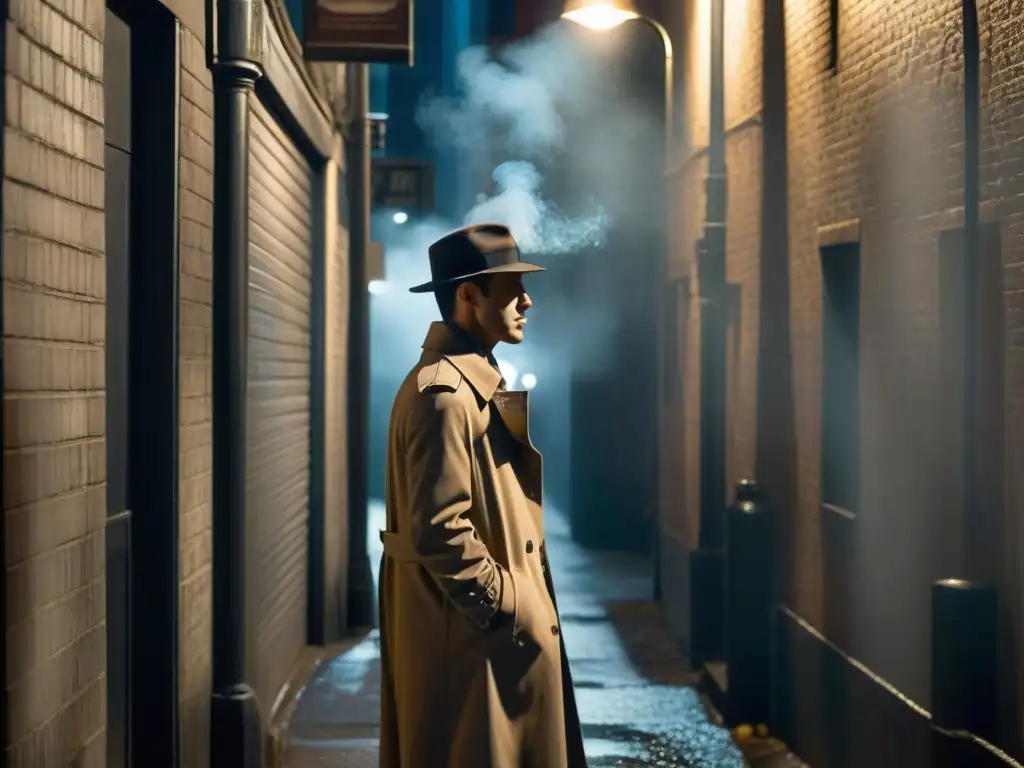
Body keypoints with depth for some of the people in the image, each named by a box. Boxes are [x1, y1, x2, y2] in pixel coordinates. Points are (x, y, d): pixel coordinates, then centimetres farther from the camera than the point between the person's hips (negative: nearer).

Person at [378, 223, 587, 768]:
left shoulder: (474, 382, 14)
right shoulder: (444, 393, -19)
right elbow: (441, 532, -24)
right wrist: (509, 610, -16)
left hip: (490, 631, 10)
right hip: (474, 638, -10)